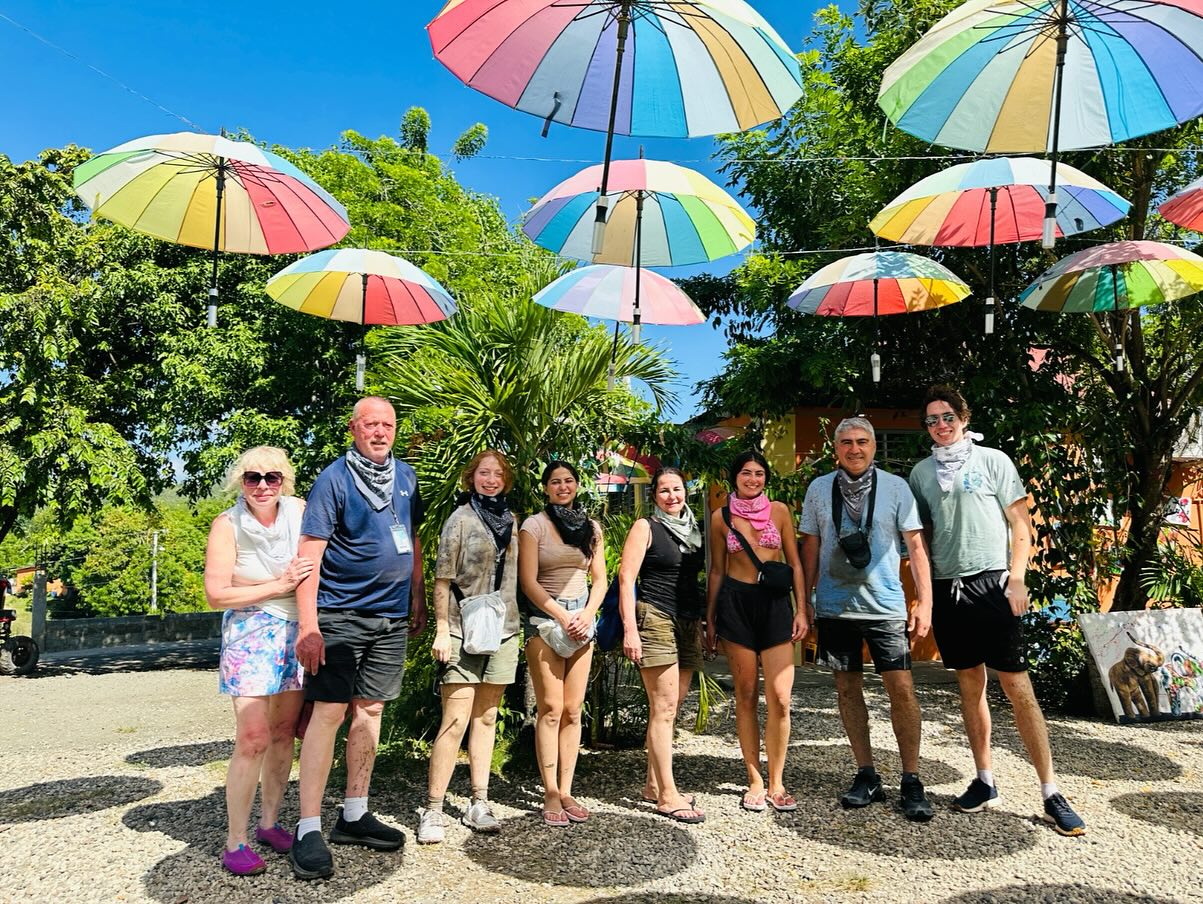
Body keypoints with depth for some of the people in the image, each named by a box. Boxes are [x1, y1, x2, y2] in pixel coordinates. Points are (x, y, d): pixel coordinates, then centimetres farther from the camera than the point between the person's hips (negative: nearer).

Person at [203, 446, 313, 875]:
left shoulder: (299, 511, -2)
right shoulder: (227, 525, -10)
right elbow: (216, 594, -12)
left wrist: (304, 575, -5)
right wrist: (278, 586, -16)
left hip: (296, 632, 4)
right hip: (251, 635, -4)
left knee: (284, 733, 11)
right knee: (253, 740, -9)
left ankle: (269, 823, 27)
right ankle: (234, 841, 6)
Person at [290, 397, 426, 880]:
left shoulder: (405, 476, 8)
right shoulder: (334, 479, -10)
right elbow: (310, 555, -14)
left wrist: (418, 597, 14)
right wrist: (308, 626, -20)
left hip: (391, 617, 6)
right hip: (340, 615, -6)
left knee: (369, 709, 12)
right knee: (329, 711, -5)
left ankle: (354, 815, 24)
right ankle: (308, 830, 4)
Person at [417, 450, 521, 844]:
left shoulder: (510, 520, 12)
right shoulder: (460, 519, -4)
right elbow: (442, 579, -6)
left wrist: (515, 622, 14)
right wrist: (442, 631, -12)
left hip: (503, 631, 6)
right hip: (464, 631, -5)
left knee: (486, 718, 11)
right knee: (455, 721, -8)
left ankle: (479, 804, 20)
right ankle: (432, 809, 3)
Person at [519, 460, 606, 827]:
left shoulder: (592, 527, 13)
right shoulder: (534, 525, 0)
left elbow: (599, 580, 13)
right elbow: (528, 582, -5)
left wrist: (586, 615, -3)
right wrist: (562, 616, -10)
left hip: (582, 619, 4)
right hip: (545, 618, -4)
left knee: (573, 710, 3)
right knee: (551, 709, -5)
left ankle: (566, 791, 10)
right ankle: (550, 794, 2)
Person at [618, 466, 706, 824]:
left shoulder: (693, 529, 16)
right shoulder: (646, 527, -1)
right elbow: (626, 579, -7)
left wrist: (706, 623, 15)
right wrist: (630, 629, -16)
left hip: (689, 622, 7)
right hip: (655, 619, -6)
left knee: (669, 709, 11)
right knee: (663, 708, -7)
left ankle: (654, 785, 22)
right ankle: (668, 795, -2)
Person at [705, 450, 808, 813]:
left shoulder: (779, 511, 7)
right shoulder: (721, 517, 6)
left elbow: (795, 564, 9)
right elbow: (716, 571, 10)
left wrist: (801, 609, 2)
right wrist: (709, 619, 9)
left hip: (776, 603, 0)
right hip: (735, 603, 0)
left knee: (780, 698, -6)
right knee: (746, 694, 4)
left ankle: (776, 783, 10)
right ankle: (755, 781, 16)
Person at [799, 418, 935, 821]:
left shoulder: (895, 487, 0)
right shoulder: (818, 489, 4)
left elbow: (915, 546, 1)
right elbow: (810, 548, 9)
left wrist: (925, 601, -4)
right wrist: (804, 601, 7)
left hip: (885, 606, -2)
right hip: (834, 606, 2)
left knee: (902, 689, -4)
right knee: (848, 689, 8)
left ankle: (911, 781, 10)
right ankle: (866, 776, 21)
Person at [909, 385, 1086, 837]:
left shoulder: (992, 460, 1)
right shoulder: (921, 472, 10)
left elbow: (1021, 525, 0)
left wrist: (1016, 579, -10)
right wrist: (922, 588, 7)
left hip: (991, 583, -3)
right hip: (946, 588, 4)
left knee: (1019, 688, -4)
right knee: (970, 686, 10)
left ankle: (1051, 793, 5)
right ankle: (985, 782, 20)